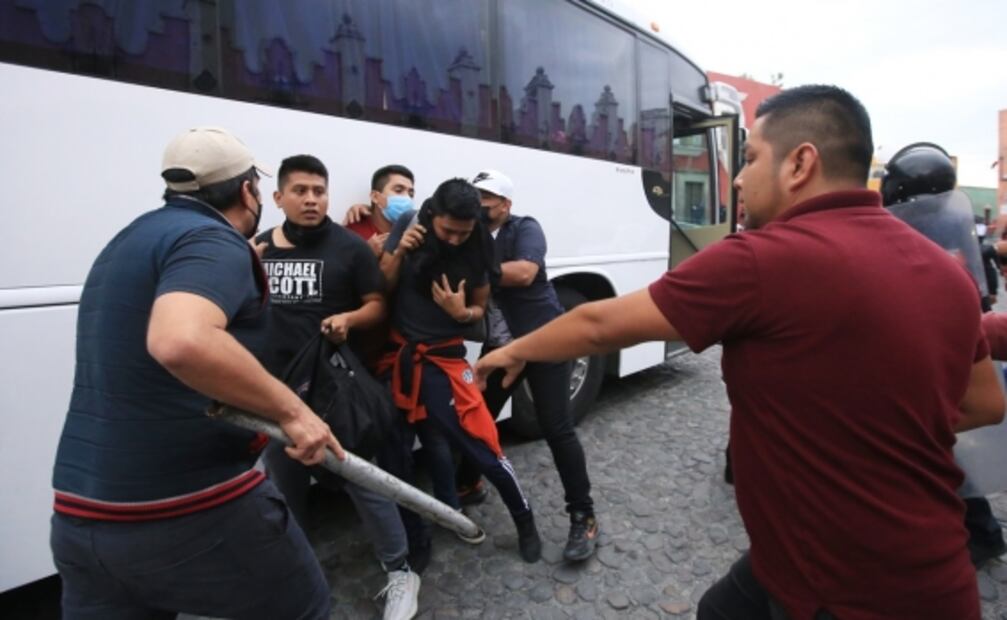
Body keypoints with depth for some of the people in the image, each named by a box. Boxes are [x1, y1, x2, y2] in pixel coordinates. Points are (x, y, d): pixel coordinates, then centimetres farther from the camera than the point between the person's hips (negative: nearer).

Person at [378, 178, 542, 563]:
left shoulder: (478, 248, -11)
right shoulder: (408, 228, -8)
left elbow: (480, 308, 1)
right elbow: (382, 288, -3)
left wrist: (462, 313, -21)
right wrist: (399, 252, -20)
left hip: (444, 358, -2)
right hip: (397, 355, 3)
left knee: (482, 447, -5)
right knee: (396, 444, 12)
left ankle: (525, 522, 19)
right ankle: (407, 527, 35)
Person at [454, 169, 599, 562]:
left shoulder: (525, 229, -7)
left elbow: (524, 273, -25)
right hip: (498, 345, 5)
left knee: (556, 428, -5)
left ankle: (583, 517, 8)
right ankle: (468, 485, 39)